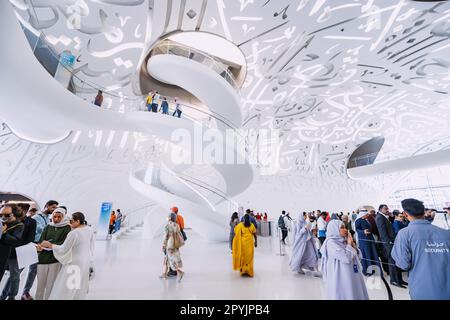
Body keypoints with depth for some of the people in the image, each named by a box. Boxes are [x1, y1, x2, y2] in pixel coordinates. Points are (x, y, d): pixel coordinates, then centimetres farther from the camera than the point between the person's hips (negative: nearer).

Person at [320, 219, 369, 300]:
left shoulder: (343, 241, 8)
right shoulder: (331, 242, -17)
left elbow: (357, 256, 13)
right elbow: (346, 257, -22)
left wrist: (352, 244, -1)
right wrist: (349, 245, -8)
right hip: (340, 277, -8)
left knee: (357, 294, 16)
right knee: (344, 295, 2)